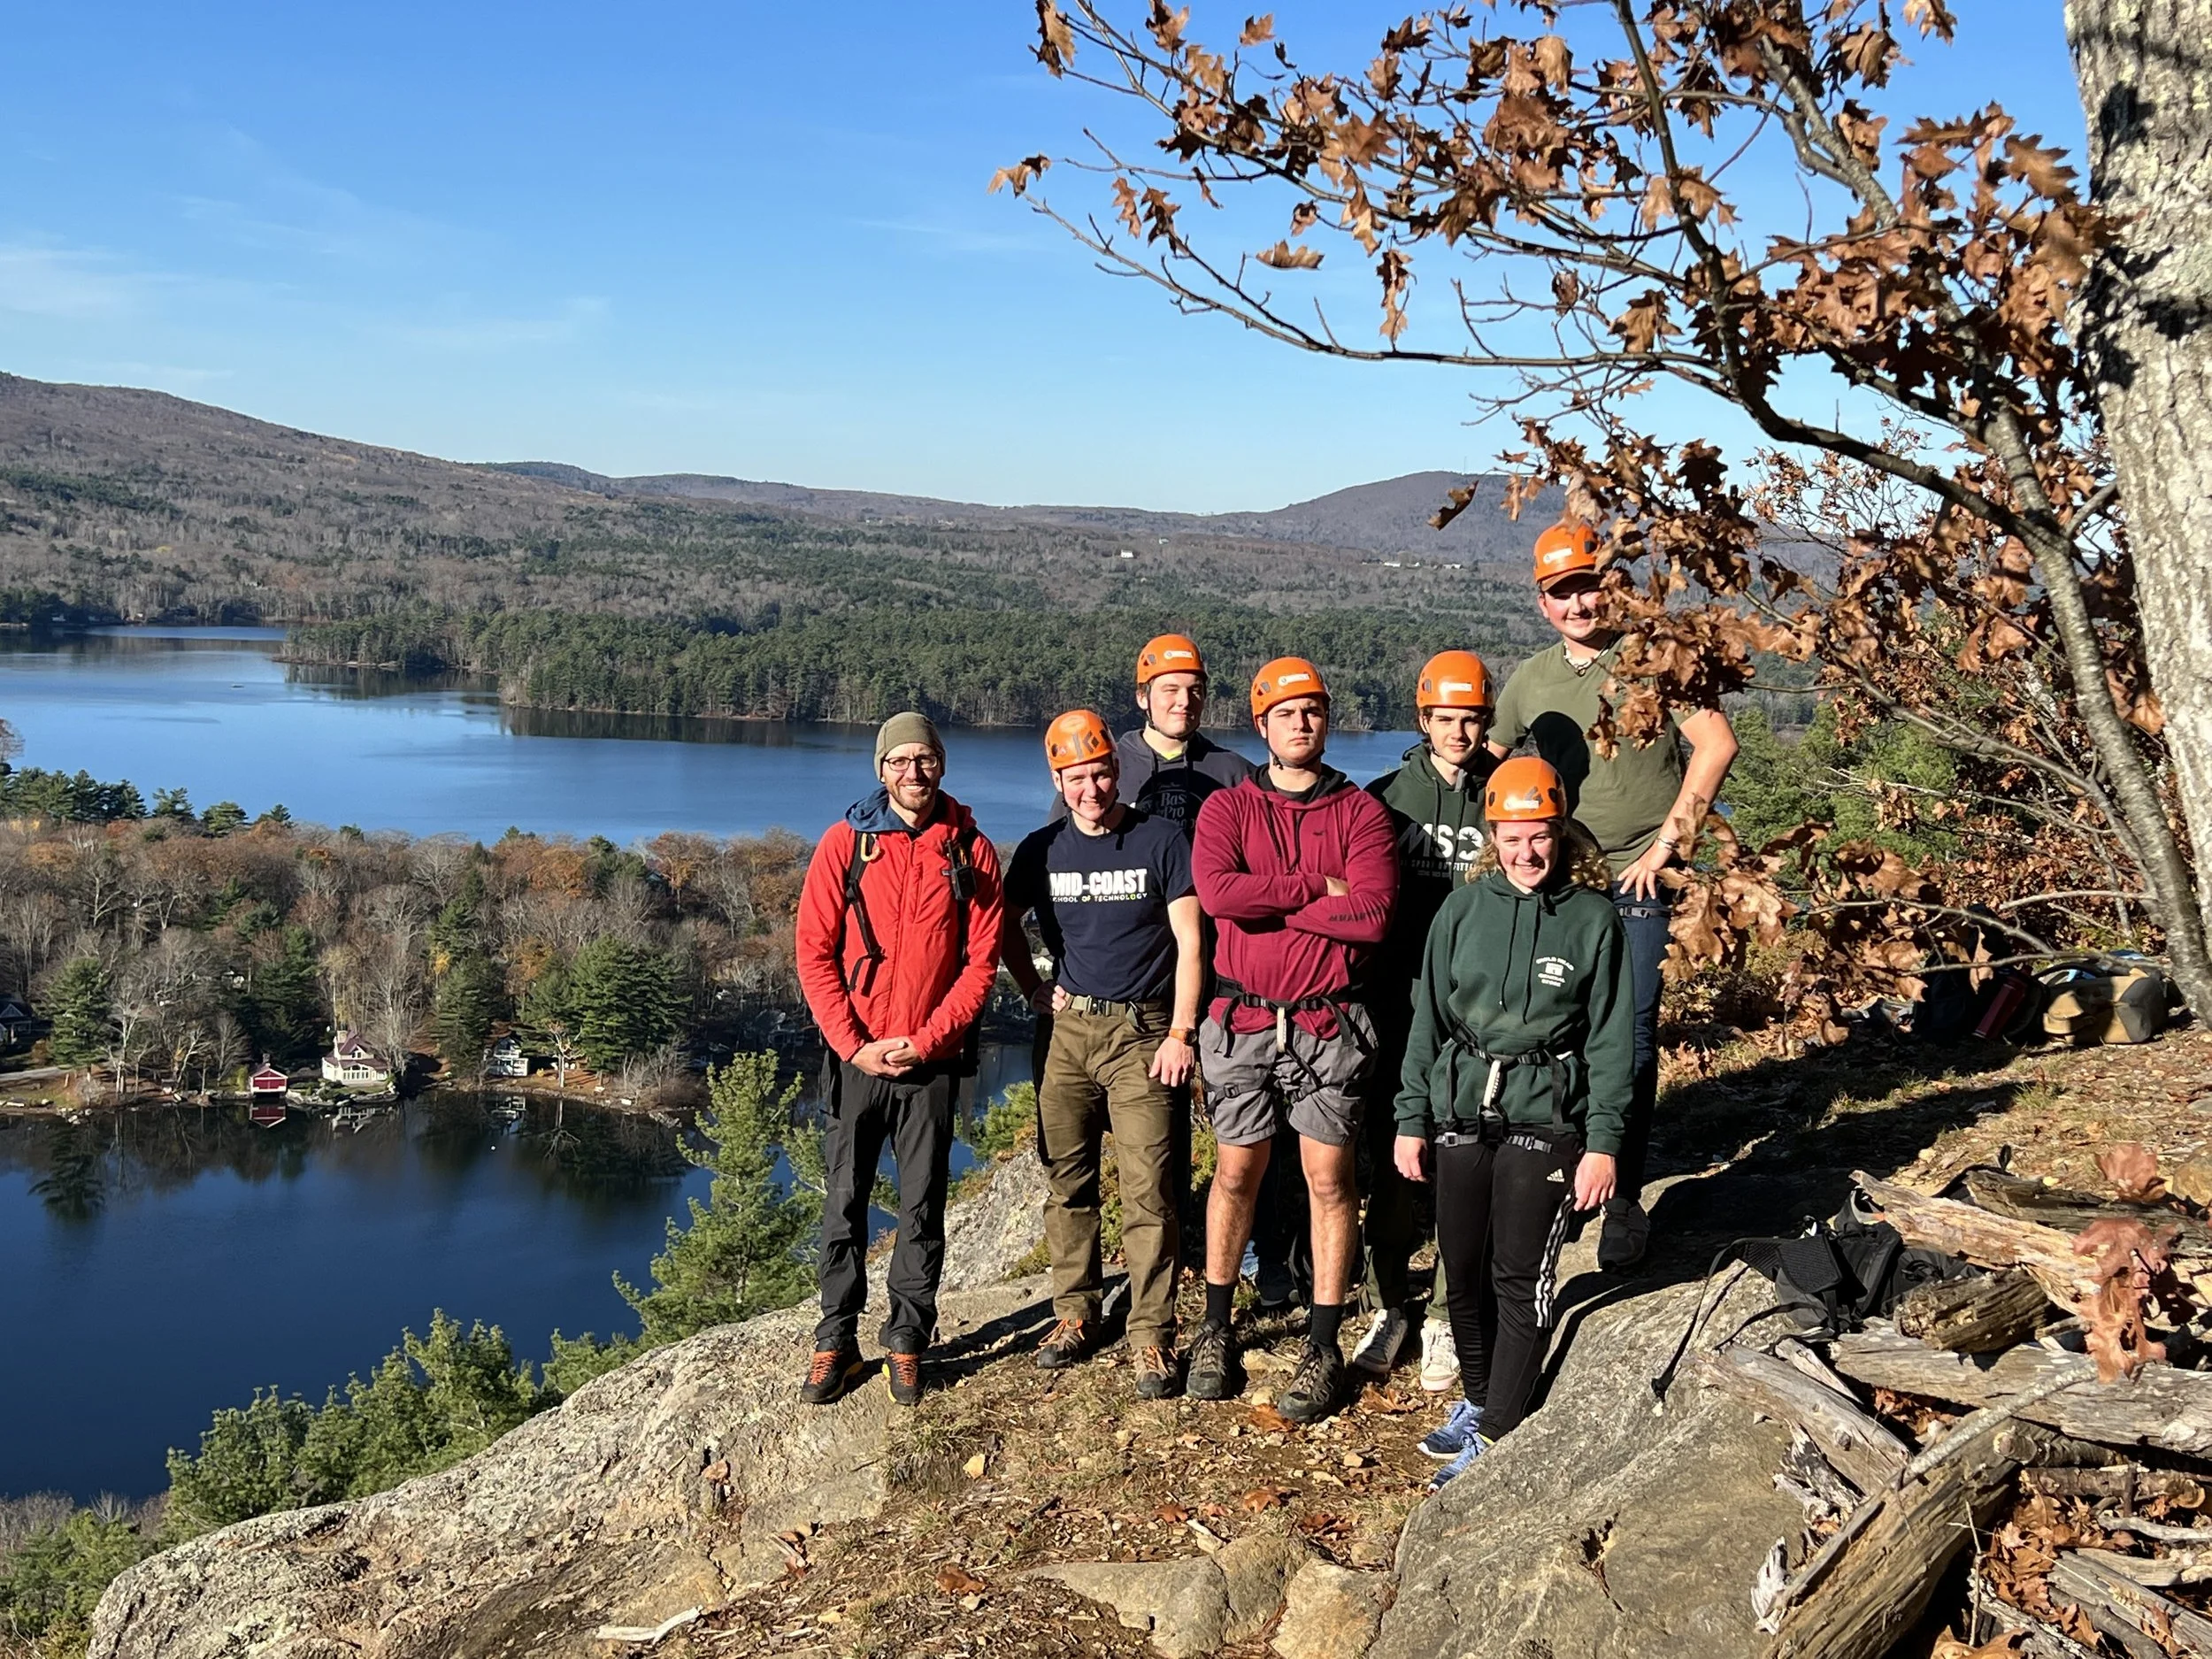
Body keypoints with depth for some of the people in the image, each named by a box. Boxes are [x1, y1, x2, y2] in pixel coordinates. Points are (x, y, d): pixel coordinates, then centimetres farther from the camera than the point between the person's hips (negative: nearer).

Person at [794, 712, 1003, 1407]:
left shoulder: (971, 853, 0)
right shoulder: (846, 842, -1)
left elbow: (981, 961, -1)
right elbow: (814, 953, -3)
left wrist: (926, 1041, -10)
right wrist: (854, 1044, -10)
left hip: (932, 1061, 0)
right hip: (855, 1056, 0)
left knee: (922, 1207, 6)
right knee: (844, 1203, 6)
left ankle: (907, 1342, 17)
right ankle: (836, 1343, 15)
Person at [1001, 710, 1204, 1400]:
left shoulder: (1161, 840, -3)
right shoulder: (1043, 849, 6)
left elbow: (1188, 943, -4)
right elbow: (1006, 924, 21)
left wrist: (1180, 1033, -9)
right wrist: (1034, 989, 9)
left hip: (1141, 1031, -3)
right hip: (1069, 1031, 4)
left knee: (1148, 1190, -7)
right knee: (1067, 1181, 9)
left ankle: (1153, 1336, -1)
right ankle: (1075, 1313, 21)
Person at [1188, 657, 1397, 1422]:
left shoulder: (1361, 812, 1)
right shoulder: (1227, 808, 4)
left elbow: (1373, 914, -15)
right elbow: (1217, 891, -17)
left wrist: (1267, 904, -12)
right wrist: (1317, 888, -15)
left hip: (1327, 1024, -1)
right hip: (1242, 1021, 1)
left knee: (1329, 1179, 4)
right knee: (1236, 1171, 10)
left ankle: (1324, 1350, 15)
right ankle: (1216, 1331, 25)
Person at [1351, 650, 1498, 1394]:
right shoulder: (1385, 797, 5)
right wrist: (1362, 1002, 1)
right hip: (1398, 1006, 1)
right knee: (1392, 1164, 5)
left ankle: (1447, 1317, 15)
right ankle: (1389, 1306, 19)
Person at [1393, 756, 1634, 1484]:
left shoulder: (1593, 918, -3)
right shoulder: (1463, 909, 3)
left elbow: (1610, 1039, -2)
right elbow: (1429, 1018, 8)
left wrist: (1603, 1144, -7)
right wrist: (1411, 1119, 7)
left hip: (1545, 1119, -3)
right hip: (1460, 1110, 3)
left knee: (1521, 1277, -2)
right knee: (1462, 1268, 12)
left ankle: (1496, 1435, 7)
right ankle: (1476, 1397, 32)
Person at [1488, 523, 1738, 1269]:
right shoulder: (1530, 680, 11)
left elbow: (1716, 743, -12)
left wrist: (1671, 838, -13)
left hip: (1637, 881, -4)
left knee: (1629, 1035, -7)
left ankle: (1624, 1199, 2)